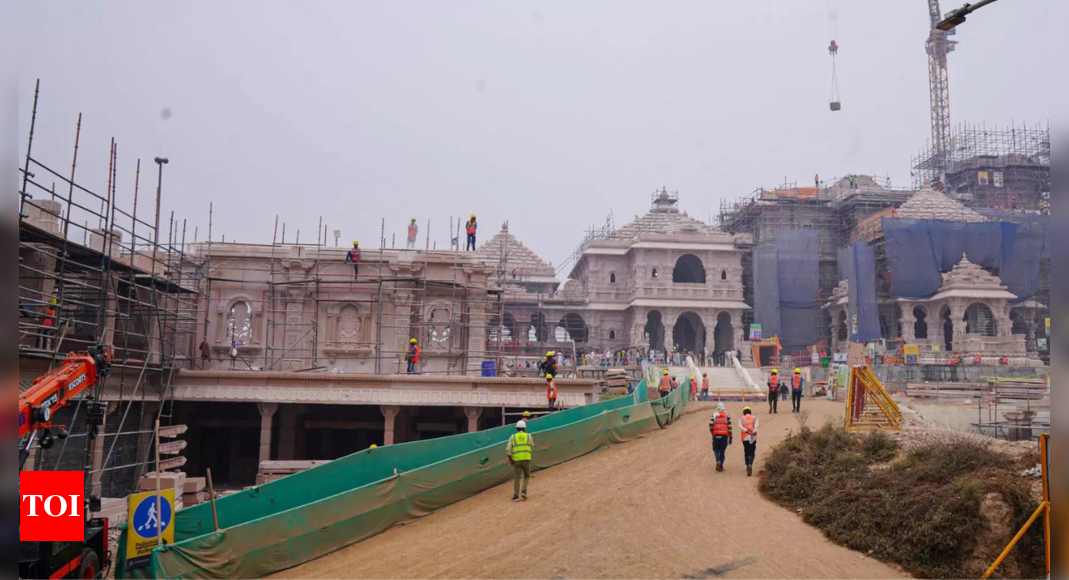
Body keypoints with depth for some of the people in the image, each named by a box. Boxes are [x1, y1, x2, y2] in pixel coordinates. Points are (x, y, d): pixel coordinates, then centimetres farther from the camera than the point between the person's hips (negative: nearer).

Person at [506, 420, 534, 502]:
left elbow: (508, 450, -4)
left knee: (516, 478, 5)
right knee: (527, 476, 17)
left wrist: (510, 459, 5)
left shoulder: (513, 437, 4)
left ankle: (516, 496, 0)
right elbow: (532, 447, 15)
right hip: (526, 459, 0)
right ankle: (524, 491, 0)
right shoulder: (529, 436, 6)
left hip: (516, 460, 0)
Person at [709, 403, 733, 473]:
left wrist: (712, 432, 11)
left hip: (716, 435, 0)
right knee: (722, 451, 8)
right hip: (725, 436, 0)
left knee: (716, 449, 15)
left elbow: (710, 425, -6)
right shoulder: (727, 416, 6)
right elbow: (729, 427, 1)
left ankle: (718, 461, -11)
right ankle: (720, 467, 10)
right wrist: (730, 438, 6)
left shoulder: (714, 415, 5)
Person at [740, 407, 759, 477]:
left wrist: (747, 431, -16)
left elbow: (740, 427, -8)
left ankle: (748, 467, 21)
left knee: (746, 453, 17)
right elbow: (756, 426, -7)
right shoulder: (754, 418, 12)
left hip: (745, 438, 1)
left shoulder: (741, 419, 12)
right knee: (752, 453, 4)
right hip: (753, 438, -1)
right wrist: (753, 433, -18)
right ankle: (750, 464, -20)